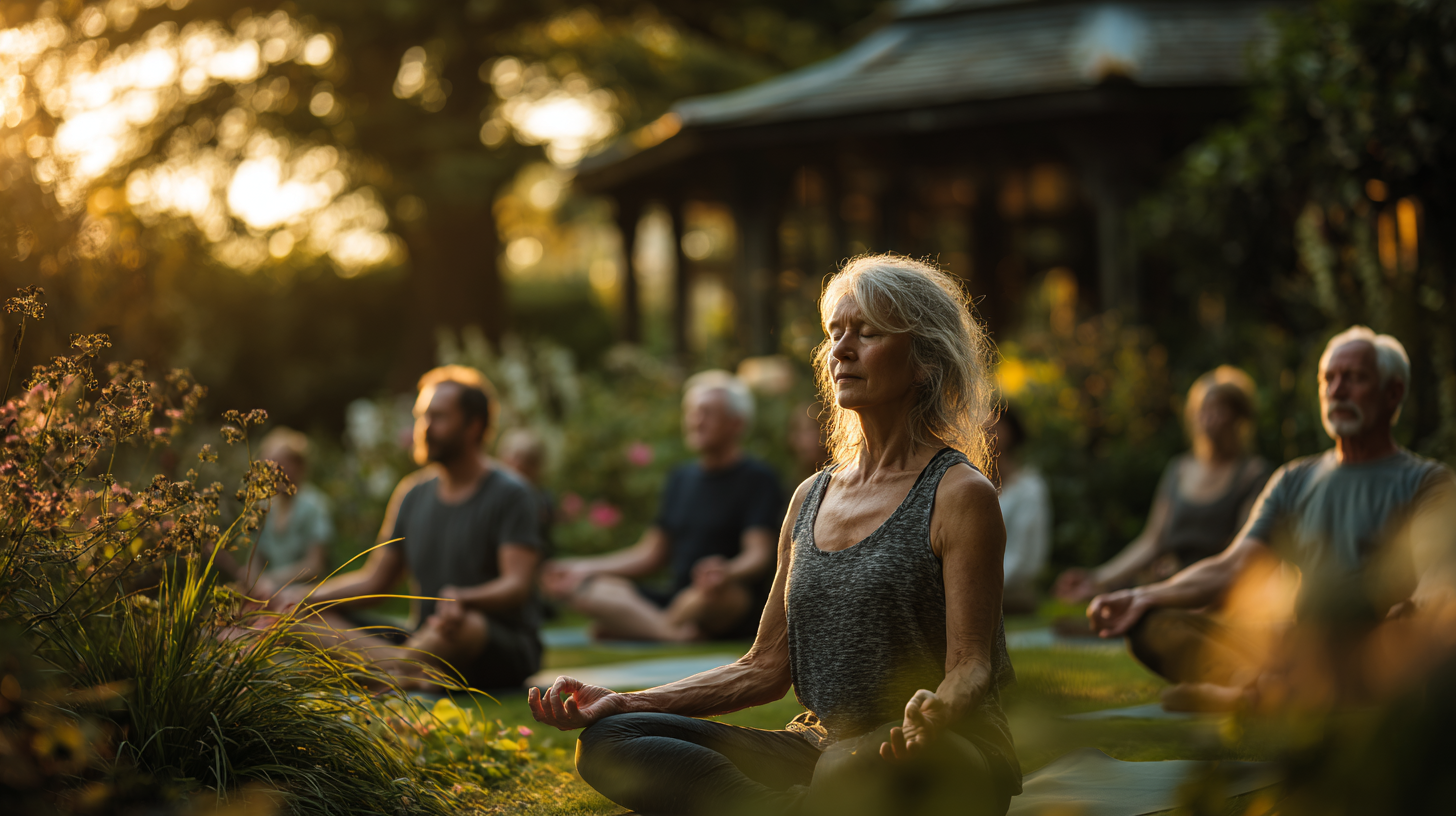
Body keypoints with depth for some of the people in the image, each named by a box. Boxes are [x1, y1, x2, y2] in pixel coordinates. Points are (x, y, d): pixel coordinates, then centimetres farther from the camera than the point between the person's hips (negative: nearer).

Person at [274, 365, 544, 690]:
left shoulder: (510, 495, -5)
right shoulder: (413, 494, 13)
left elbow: (518, 585, -17)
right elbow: (373, 580, 16)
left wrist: (462, 599, -38)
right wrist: (308, 596, -2)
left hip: (504, 650, -6)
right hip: (428, 642, 6)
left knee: (460, 625, -41)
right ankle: (412, 670, -35)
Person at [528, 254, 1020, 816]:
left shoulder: (958, 493, -4)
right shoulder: (811, 498, 16)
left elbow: (972, 668, -10)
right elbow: (767, 668, 16)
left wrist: (937, 713, -35)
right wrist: (620, 703, 5)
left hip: (947, 765, -6)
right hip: (821, 746, 7)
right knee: (608, 742, -14)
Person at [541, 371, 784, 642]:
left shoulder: (757, 478, -1)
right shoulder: (682, 477, 20)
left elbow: (759, 555, -14)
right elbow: (651, 554, 22)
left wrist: (727, 573, -37)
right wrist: (582, 568, 11)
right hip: (677, 599, 7)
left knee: (713, 590, -42)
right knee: (584, 585, -16)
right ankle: (675, 632, -34)